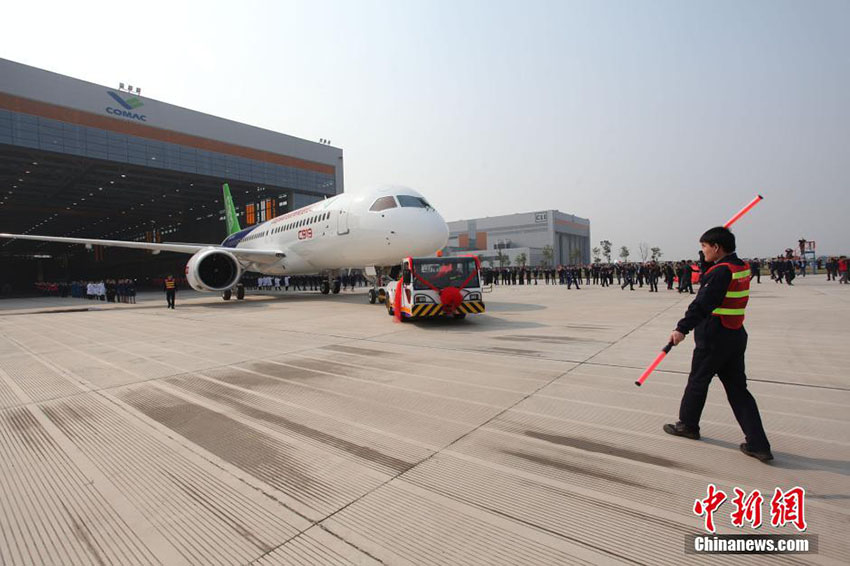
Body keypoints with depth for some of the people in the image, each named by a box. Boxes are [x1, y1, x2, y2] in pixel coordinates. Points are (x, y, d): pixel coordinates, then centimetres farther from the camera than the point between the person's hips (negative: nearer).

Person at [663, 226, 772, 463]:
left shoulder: (720, 271, -18)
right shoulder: (743, 268, 8)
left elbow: (702, 304, -27)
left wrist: (682, 328, -30)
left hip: (714, 337, -8)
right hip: (736, 336, 8)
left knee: (698, 381, 9)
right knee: (737, 388, 12)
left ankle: (688, 425, 27)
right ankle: (758, 444, 12)